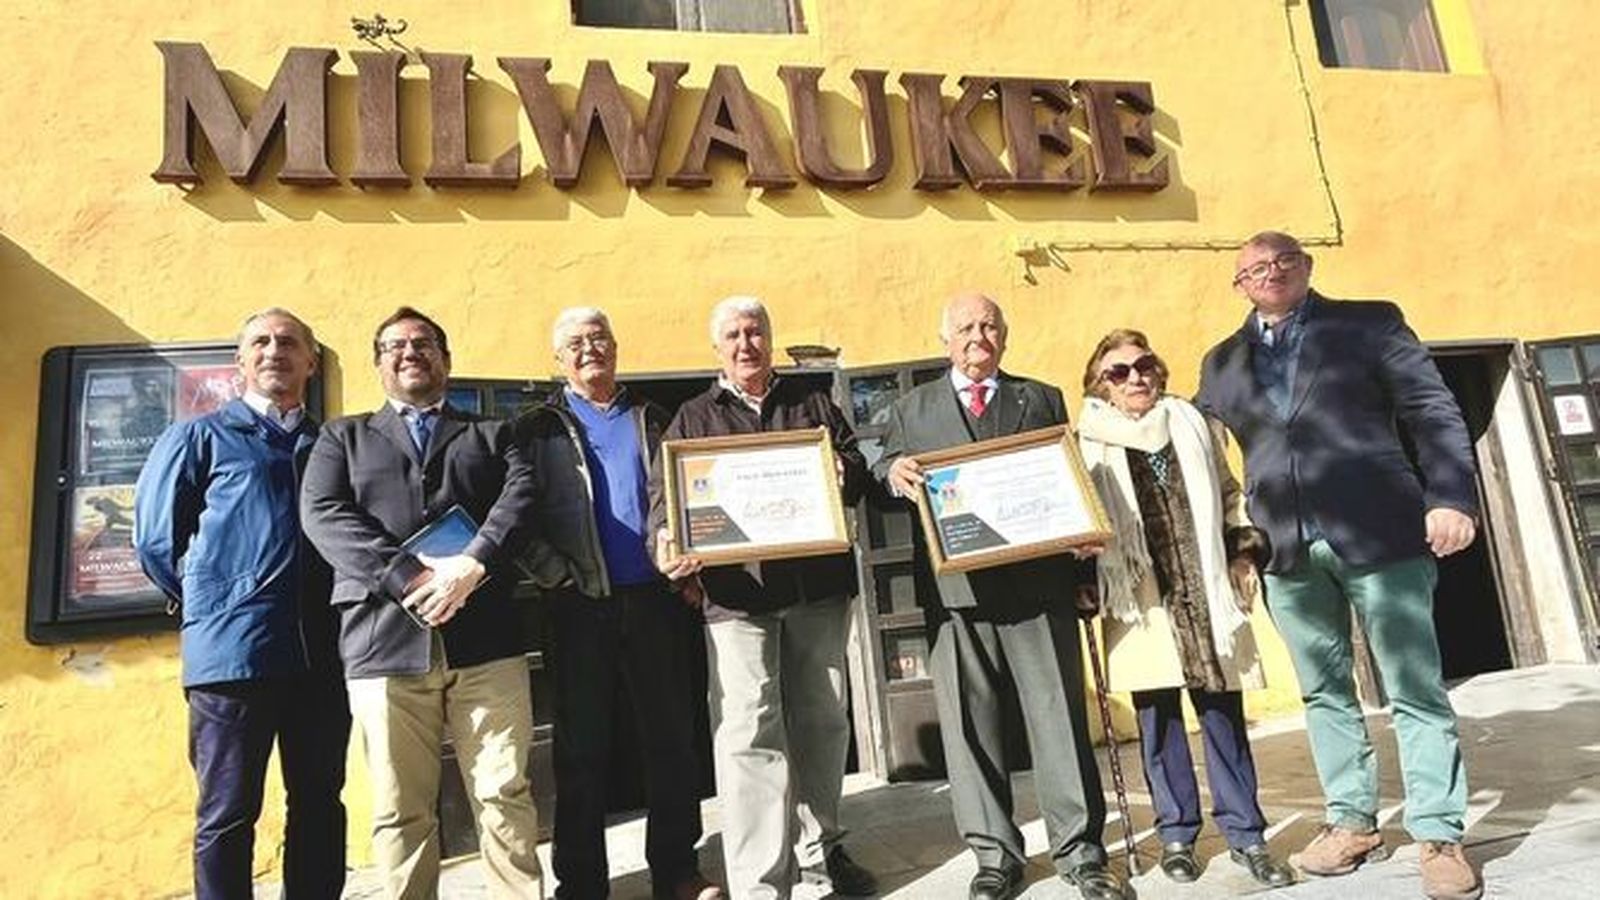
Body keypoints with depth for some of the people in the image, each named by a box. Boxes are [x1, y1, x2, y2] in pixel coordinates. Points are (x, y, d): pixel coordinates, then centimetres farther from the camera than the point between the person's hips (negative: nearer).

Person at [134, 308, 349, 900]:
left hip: (322, 652, 3)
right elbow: (155, 538, 5)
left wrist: (330, 611, 5)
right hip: (232, 651, -3)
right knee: (227, 816, 5)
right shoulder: (200, 437, 7)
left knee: (319, 806, 10)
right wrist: (213, 606, 7)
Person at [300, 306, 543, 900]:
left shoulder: (492, 435, 20)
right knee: (399, 812, 5)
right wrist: (410, 579, -12)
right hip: (384, 643, 0)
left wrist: (473, 564, -16)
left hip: (486, 640, 0)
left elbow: (523, 495, 2)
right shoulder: (343, 437, 19)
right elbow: (323, 515, 2)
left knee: (506, 797, 1)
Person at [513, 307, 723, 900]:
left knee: (671, 737, 7)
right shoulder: (538, 428, 7)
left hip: (656, 598, 2)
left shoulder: (653, 420, 15)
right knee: (581, 746, 6)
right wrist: (556, 574, -12)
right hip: (580, 605, -2)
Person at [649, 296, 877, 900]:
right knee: (748, 734, -7)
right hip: (737, 591, -2)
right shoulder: (692, 419, 11)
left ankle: (819, 848, 32)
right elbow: (665, 493, 3)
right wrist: (669, 546, -18)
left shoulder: (813, 403, 15)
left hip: (820, 584, 3)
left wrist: (841, 472, -12)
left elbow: (857, 473, 13)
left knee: (822, 720, 13)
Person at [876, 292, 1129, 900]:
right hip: (955, 588, 0)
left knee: (1058, 714, 3)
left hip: (1038, 581, 0)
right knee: (968, 724, 4)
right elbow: (881, 479, 10)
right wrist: (894, 473, -13)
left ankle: (1078, 849, 17)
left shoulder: (1044, 399, 18)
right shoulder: (910, 410, 17)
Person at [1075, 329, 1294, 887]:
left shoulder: (1193, 425, 12)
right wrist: (1086, 582, -7)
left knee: (1223, 714, 5)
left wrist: (1245, 551, 9)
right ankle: (1177, 835, 20)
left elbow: (1230, 496, 18)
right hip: (1142, 601, -2)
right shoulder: (1090, 444, 2)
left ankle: (1245, 833, 19)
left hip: (1206, 592, 2)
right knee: (1158, 719, 5)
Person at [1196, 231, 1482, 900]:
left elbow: (1434, 413, 2)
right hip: (1289, 551, 3)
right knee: (1324, 695, 10)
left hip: (1380, 536, -3)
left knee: (1416, 692, 2)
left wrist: (1451, 497, -10)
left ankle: (1440, 837, 13)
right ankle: (1352, 822, 23)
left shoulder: (1369, 322, 7)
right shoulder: (1222, 363, 13)